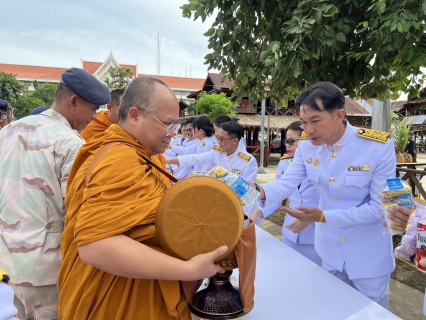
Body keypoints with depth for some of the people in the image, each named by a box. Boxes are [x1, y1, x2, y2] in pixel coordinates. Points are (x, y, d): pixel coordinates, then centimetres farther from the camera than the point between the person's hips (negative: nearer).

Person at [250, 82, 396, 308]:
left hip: (369, 254, -3)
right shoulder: (306, 147, -10)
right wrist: (261, 192, -37)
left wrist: (324, 217, -31)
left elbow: (379, 206, -21)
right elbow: (287, 183, -15)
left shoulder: (379, 147, -24)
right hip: (330, 251, 4)